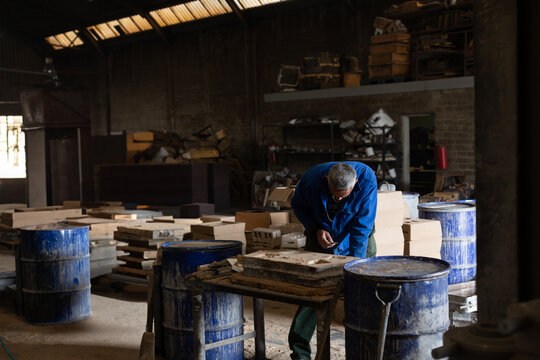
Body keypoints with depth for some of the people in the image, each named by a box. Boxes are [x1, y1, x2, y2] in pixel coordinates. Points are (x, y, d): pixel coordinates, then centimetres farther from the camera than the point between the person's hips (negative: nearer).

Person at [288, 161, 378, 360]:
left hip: (357, 239, 0)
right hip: (323, 237, 0)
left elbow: (362, 226, -25)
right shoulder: (312, 178, -28)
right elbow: (298, 205, -6)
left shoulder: (367, 180, -29)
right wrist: (316, 229, -21)